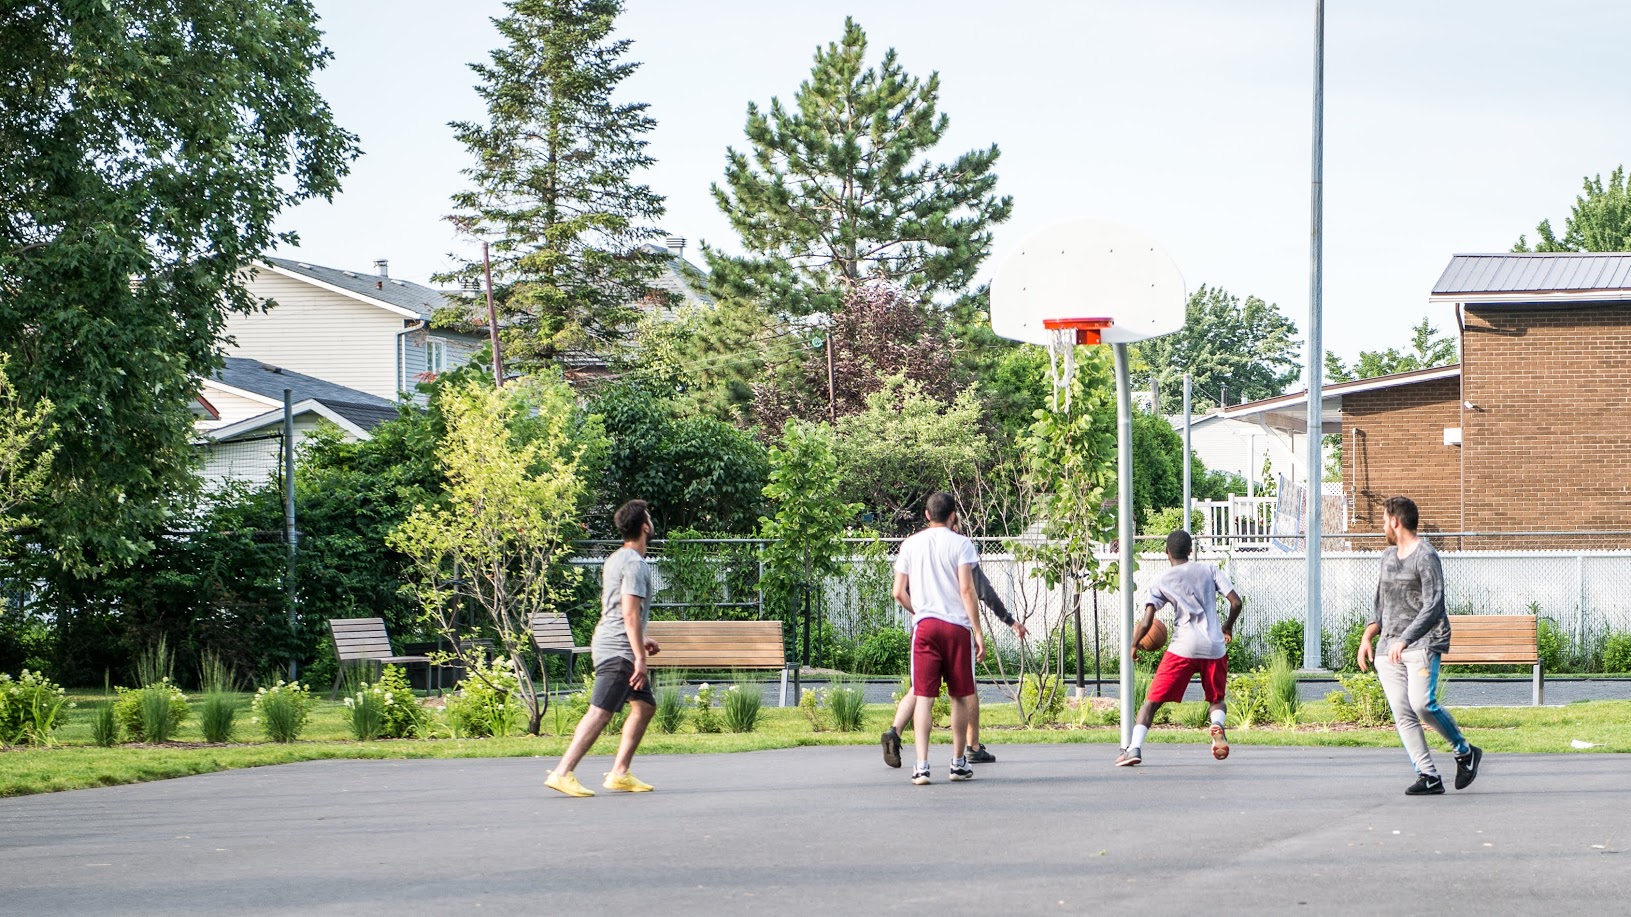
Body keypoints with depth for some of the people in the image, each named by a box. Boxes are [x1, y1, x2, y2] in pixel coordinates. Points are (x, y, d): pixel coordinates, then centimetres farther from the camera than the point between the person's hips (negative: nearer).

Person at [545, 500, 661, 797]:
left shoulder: (615, 559, 18)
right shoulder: (634, 564, -13)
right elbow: (630, 613, -20)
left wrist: (641, 642, 29)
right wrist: (639, 658, -21)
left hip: (610, 646, 10)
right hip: (618, 651, -10)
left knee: (645, 705, 15)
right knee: (601, 712, -15)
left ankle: (619, 773, 14)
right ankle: (562, 773, -19)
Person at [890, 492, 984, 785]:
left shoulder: (911, 544, 9)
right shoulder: (960, 544, -1)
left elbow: (899, 593, 7)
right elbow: (967, 589, -9)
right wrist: (978, 631, -6)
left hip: (924, 626, 2)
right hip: (958, 626, -2)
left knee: (923, 697, -1)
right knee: (960, 696, 11)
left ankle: (922, 765, -12)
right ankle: (958, 762, 18)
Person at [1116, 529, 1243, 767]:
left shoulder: (1161, 582, 5)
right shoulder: (1210, 570, 10)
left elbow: (1145, 623, -4)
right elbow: (1236, 603, 3)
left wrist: (1134, 646, 14)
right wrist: (1228, 628, 21)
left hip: (1182, 649, -2)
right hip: (1214, 648, 2)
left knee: (1153, 700, 6)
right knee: (1217, 699, 20)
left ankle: (1134, 748, -11)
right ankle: (1217, 723, -14)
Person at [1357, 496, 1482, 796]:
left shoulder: (1426, 557, -6)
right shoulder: (1388, 556, 20)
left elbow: (1433, 608, -15)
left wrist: (1404, 640, -24)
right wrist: (1367, 636, 12)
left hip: (1423, 642, -7)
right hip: (1389, 647, 7)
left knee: (1421, 703, -22)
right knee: (1402, 714, -5)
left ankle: (1465, 752, -1)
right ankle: (1429, 777, -5)